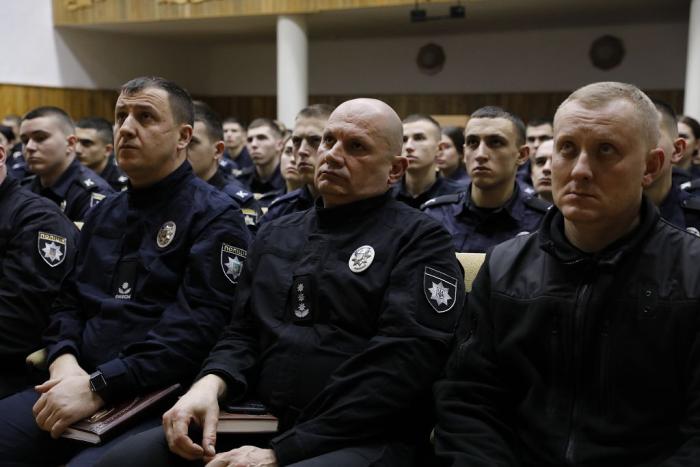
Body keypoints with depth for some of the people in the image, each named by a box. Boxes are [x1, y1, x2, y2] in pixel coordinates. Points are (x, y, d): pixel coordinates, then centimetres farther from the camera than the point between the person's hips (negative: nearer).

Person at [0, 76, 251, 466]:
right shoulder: (103, 214, 19)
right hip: (78, 385, 7)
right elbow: (69, 299, 19)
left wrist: (98, 386, -21)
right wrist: (64, 358, -3)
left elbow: (198, 325, -16)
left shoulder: (215, 216, -5)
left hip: (158, 399, -6)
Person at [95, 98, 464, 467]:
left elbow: (399, 364, -15)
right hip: (260, 422, 6)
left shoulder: (419, 240, -3)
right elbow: (243, 332, 17)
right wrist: (211, 383, -7)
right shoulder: (274, 235, 18)